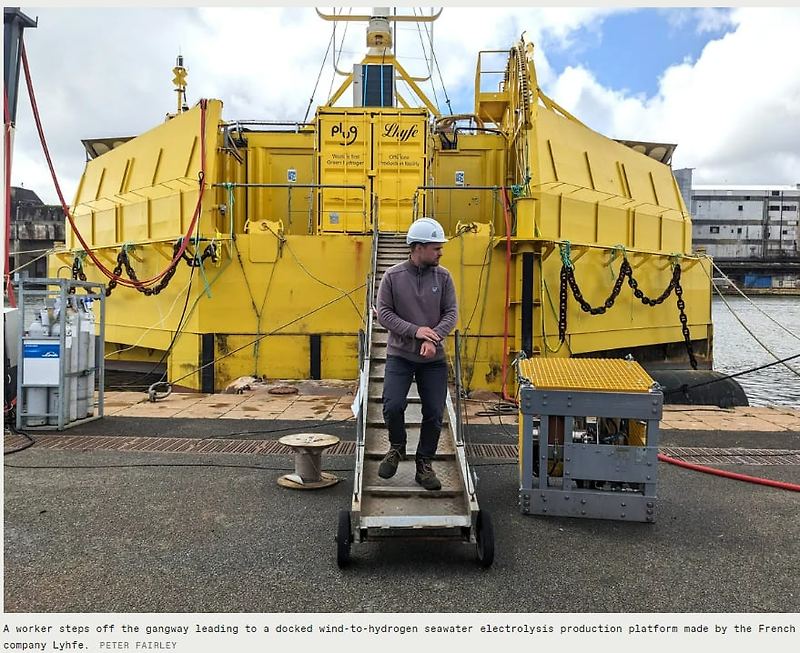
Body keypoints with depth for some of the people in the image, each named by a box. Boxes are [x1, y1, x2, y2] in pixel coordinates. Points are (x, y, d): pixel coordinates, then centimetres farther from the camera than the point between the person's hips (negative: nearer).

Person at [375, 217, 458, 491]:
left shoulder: (443, 276, 0)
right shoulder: (393, 276, -5)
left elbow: (451, 313, -2)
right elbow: (383, 313, -7)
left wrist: (434, 337, -20)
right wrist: (415, 330, -19)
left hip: (434, 358, 2)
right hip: (399, 355, -2)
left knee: (434, 414, 3)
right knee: (393, 406, -12)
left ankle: (424, 465, 21)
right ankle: (397, 447, 19)